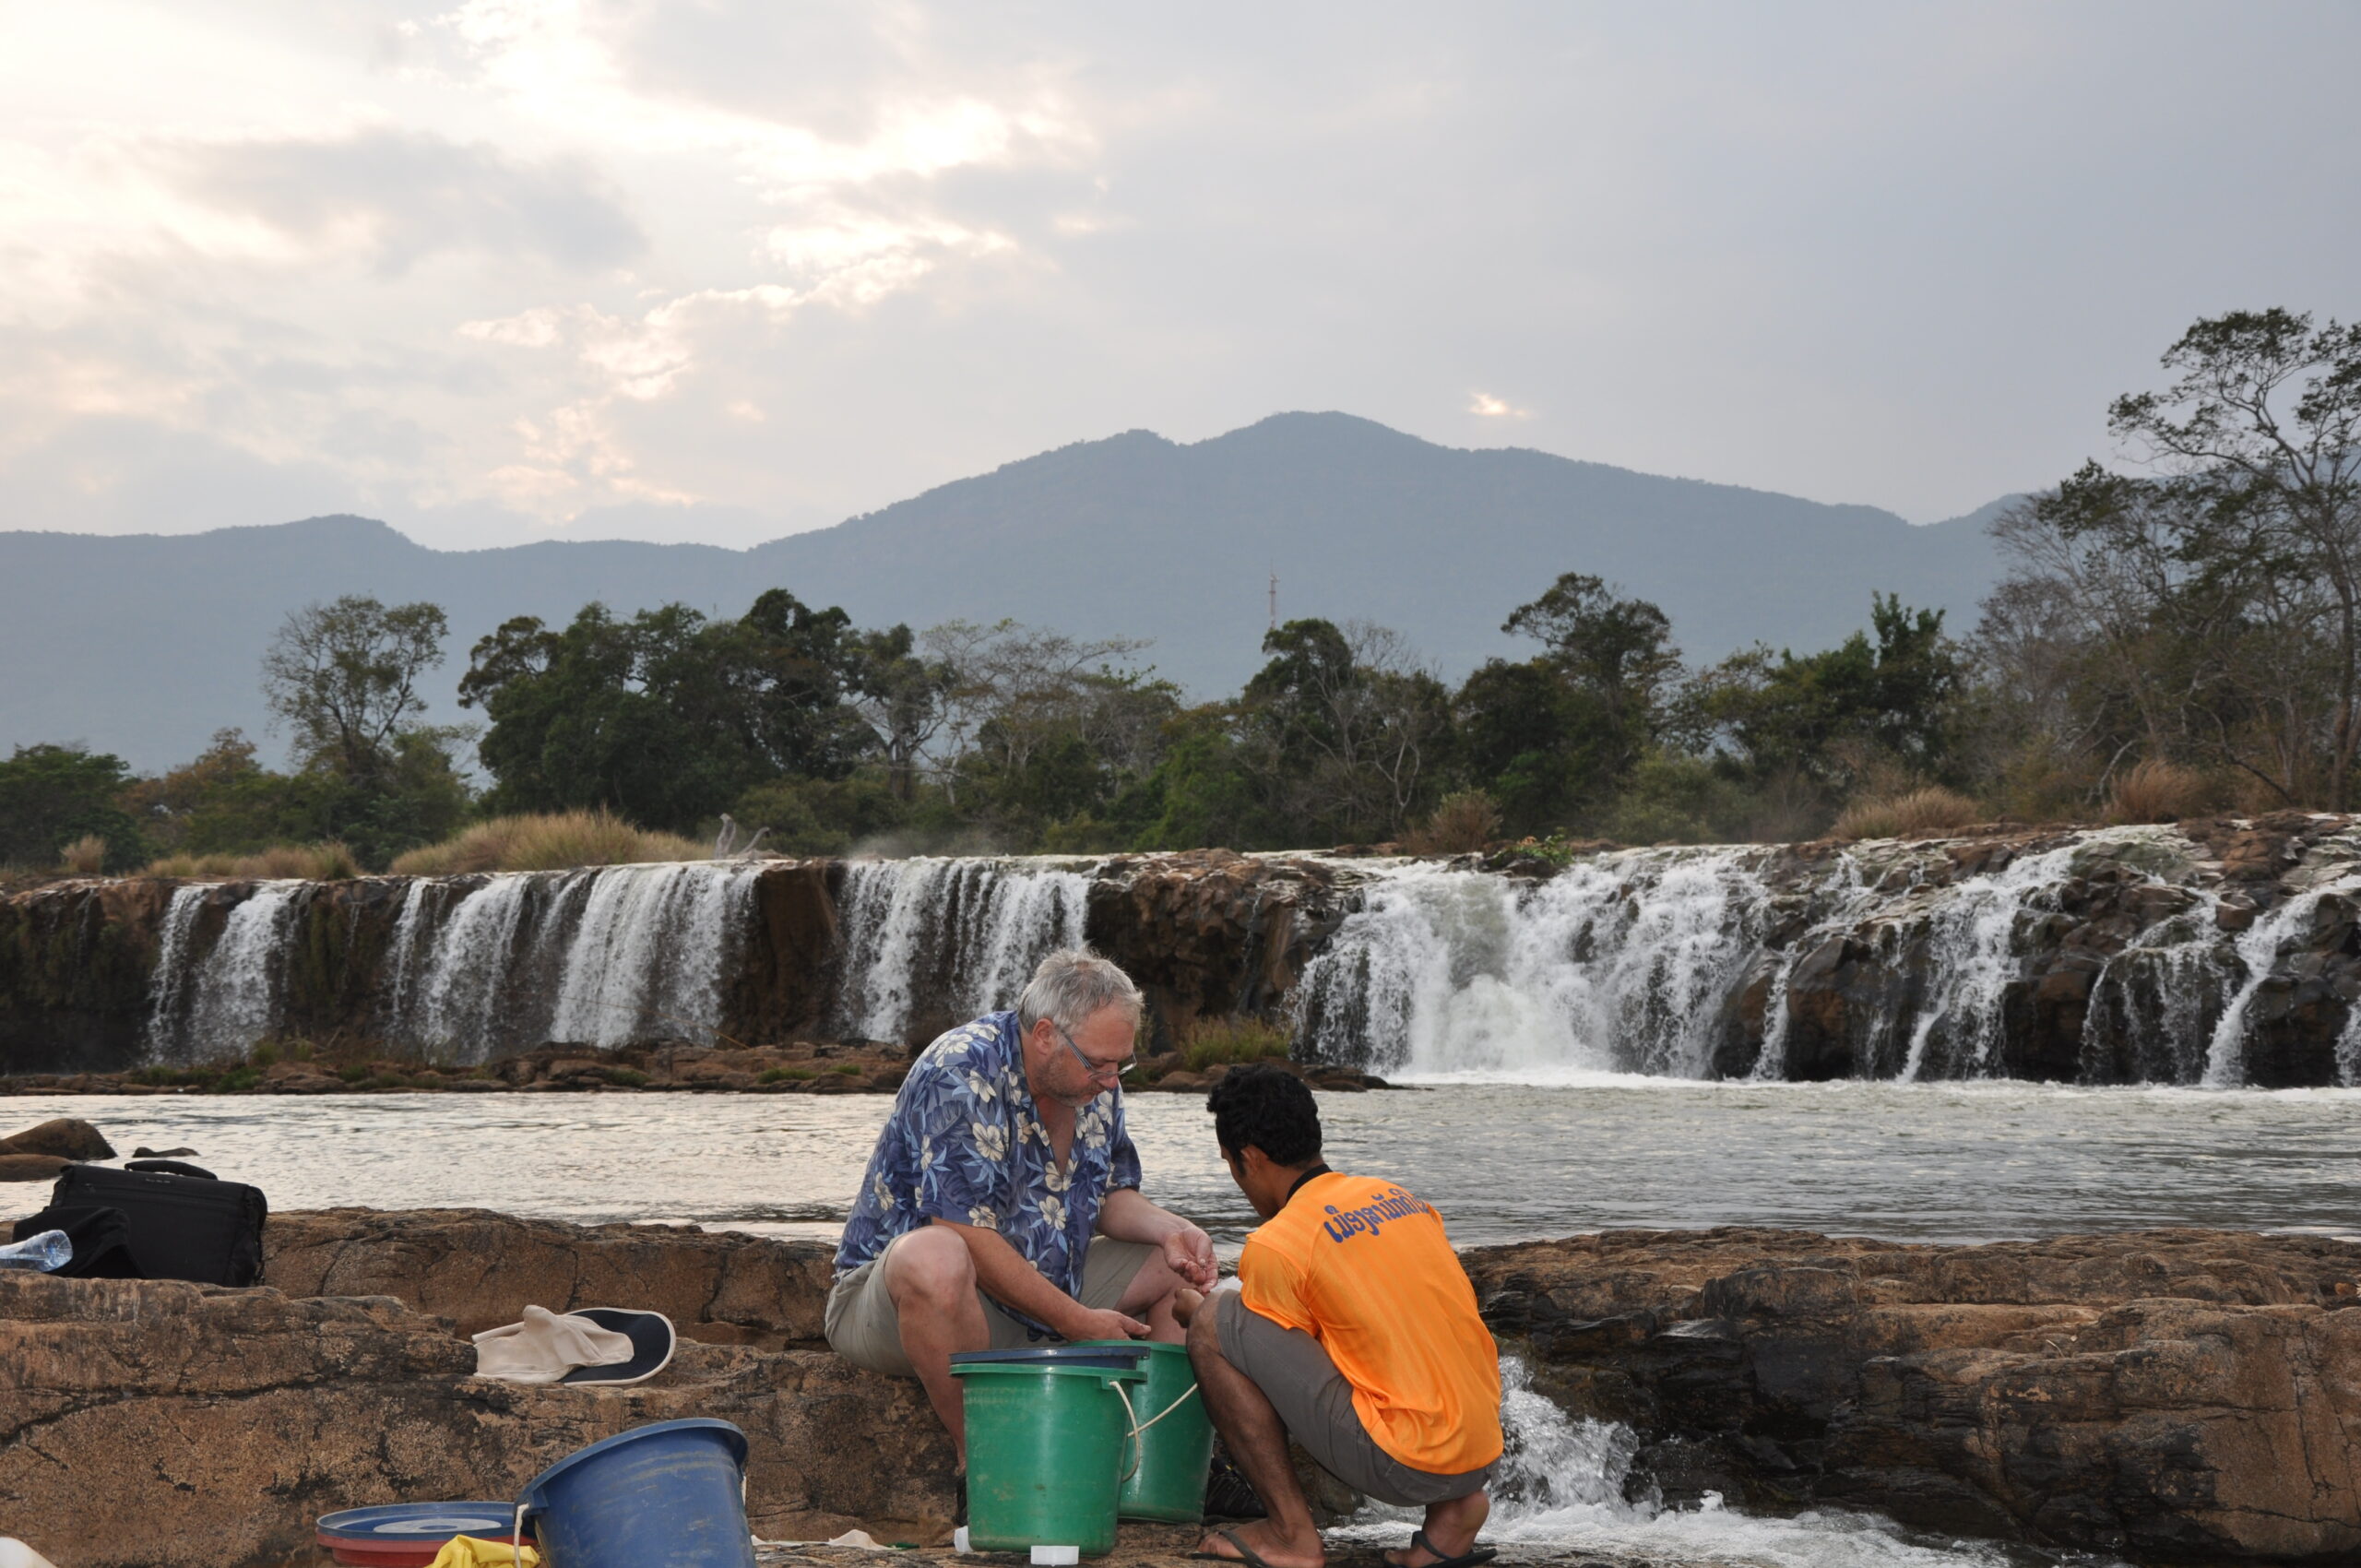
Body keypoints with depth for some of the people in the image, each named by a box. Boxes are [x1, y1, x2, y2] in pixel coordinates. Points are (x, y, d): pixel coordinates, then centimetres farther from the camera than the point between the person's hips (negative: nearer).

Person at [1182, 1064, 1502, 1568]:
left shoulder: (1276, 1247, -8)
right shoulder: (1396, 1197, 15)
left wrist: (1195, 1308, 25)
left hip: (1405, 1465, -8)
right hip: (1484, 1454, 8)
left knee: (1215, 1323, -4)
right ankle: (1450, 1509, 15)